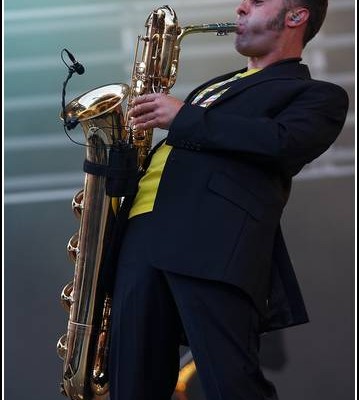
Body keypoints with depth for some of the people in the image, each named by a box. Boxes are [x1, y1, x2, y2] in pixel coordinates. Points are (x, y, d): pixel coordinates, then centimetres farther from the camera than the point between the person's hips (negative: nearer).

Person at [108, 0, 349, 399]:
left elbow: (281, 142, -8)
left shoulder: (317, 95, 12)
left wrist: (182, 117, -5)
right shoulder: (216, 85, 37)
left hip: (218, 238, -7)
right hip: (144, 230, 7)